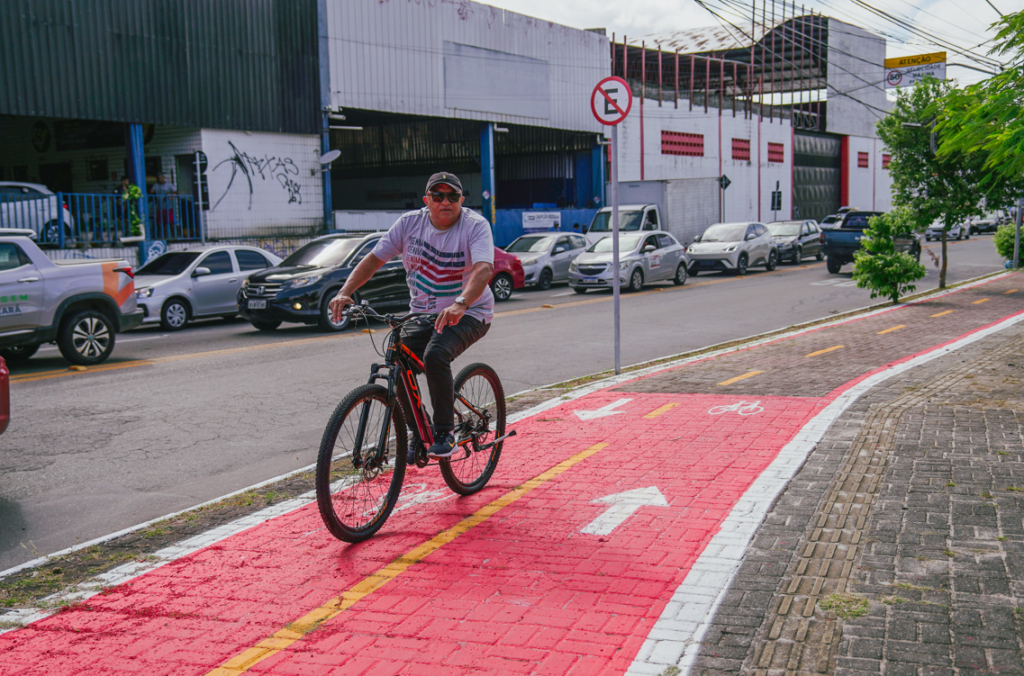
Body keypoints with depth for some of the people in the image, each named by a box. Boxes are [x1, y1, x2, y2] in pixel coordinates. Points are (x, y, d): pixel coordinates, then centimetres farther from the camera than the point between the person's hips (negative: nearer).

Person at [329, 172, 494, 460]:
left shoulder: (475, 225, -14)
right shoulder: (410, 223, -1)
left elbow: (484, 268, -30)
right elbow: (374, 258, -1)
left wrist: (460, 304, -49)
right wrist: (345, 292, -17)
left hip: (469, 313, -4)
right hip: (423, 313, 5)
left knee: (435, 356, -31)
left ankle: (444, 432, -13)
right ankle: (417, 431, 7)